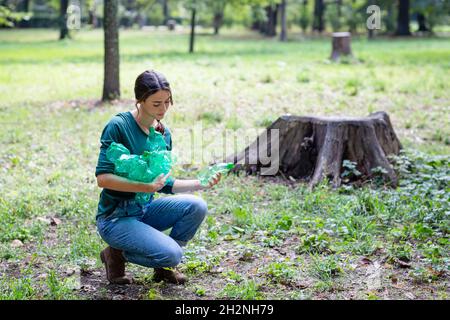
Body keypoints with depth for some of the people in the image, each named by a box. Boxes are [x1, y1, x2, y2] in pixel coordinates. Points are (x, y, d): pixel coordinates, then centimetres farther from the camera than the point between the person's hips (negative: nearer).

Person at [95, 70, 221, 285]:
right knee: (171, 254, -24)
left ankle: (164, 267, 5)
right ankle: (116, 254, 2)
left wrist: (199, 184, -5)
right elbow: (102, 178, -21)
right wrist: (146, 187, -29)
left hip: (145, 210, 7)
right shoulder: (118, 126, -16)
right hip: (115, 217, -7)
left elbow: (165, 184, 10)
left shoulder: (164, 133, 5)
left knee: (196, 206, -16)